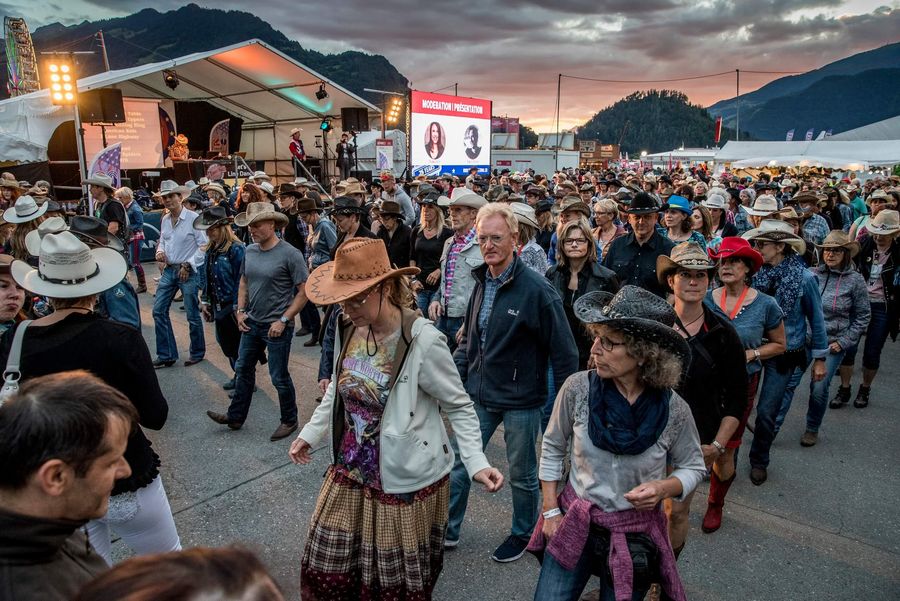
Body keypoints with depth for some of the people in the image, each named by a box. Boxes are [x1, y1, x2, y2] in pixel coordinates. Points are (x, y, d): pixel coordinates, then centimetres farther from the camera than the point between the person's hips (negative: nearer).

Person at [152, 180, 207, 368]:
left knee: (193, 315, 3)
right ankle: (166, 355, 14)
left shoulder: (193, 218, -12)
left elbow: (204, 246, -13)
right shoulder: (165, 220, 8)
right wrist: (160, 251, -1)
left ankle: (197, 353, 21)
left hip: (188, 271, -6)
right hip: (169, 270, 7)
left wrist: (188, 265, -15)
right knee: (159, 310, 4)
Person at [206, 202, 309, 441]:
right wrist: (240, 310, 5)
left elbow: (304, 291, -15)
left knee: (279, 377, 4)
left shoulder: (290, 254, -17)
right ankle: (236, 416, 35)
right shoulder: (249, 251, 2)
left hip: (277, 326, -6)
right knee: (243, 369, 17)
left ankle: (289, 421, 25)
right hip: (251, 323, 7)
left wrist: (283, 320, -17)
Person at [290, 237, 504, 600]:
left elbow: (460, 407, -13)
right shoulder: (346, 329, -5)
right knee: (328, 571, 19)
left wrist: (476, 461, -24)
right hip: (350, 474, 6)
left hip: (405, 482, -5)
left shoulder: (423, 341, -24)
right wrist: (311, 433, 16)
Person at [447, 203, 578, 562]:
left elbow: (564, 352, -14)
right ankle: (448, 530, 33)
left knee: (522, 475, 15)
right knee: (458, 464, 14)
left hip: (521, 400, -5)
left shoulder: (537, 290, -18)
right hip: (478, 395, 6)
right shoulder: (481, 283, 2)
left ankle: (523, 534, 39)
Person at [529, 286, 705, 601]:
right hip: (574, 525, 1)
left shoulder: (673, 410, -17)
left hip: (635, 536, 0)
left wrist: (665, 487, -19)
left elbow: (693, 467, 1)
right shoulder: (578, 388, -17)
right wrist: (551, 512, -1)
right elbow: (552, 449, -1)